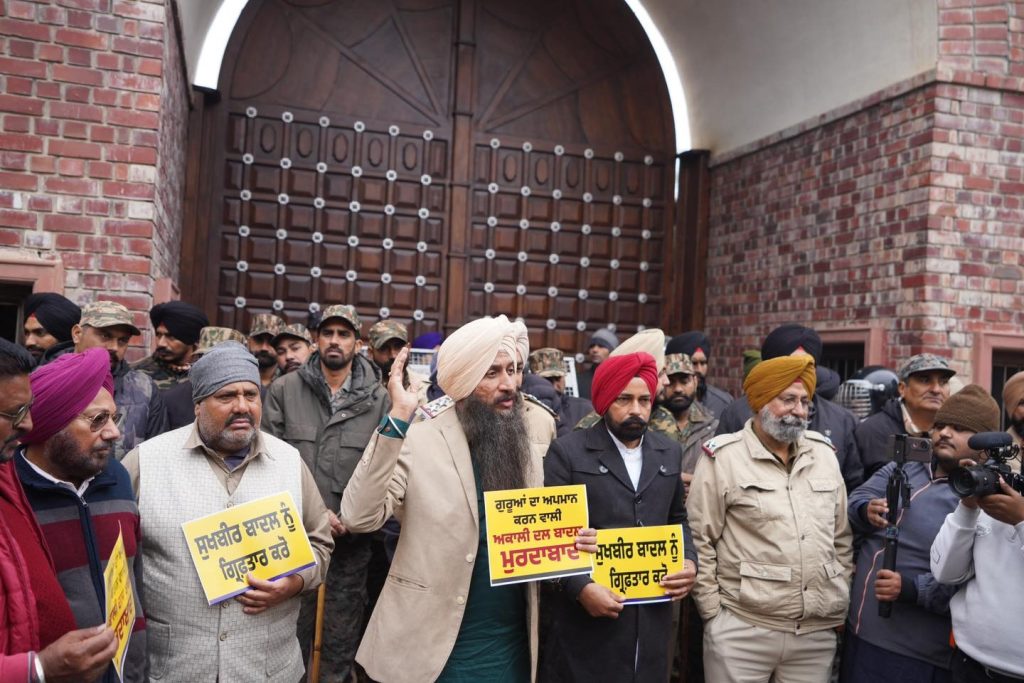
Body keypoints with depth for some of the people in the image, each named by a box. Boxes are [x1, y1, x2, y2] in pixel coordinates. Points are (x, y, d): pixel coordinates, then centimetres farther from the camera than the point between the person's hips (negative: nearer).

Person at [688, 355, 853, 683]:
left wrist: (842, 601, 11)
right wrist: (714, 611, -5)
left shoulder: (824, 454, 8)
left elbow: (842, 538, 14)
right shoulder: (723, 458, -7)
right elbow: (698, 541, -6)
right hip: (741, 631, -4)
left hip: (819, 632, 4)